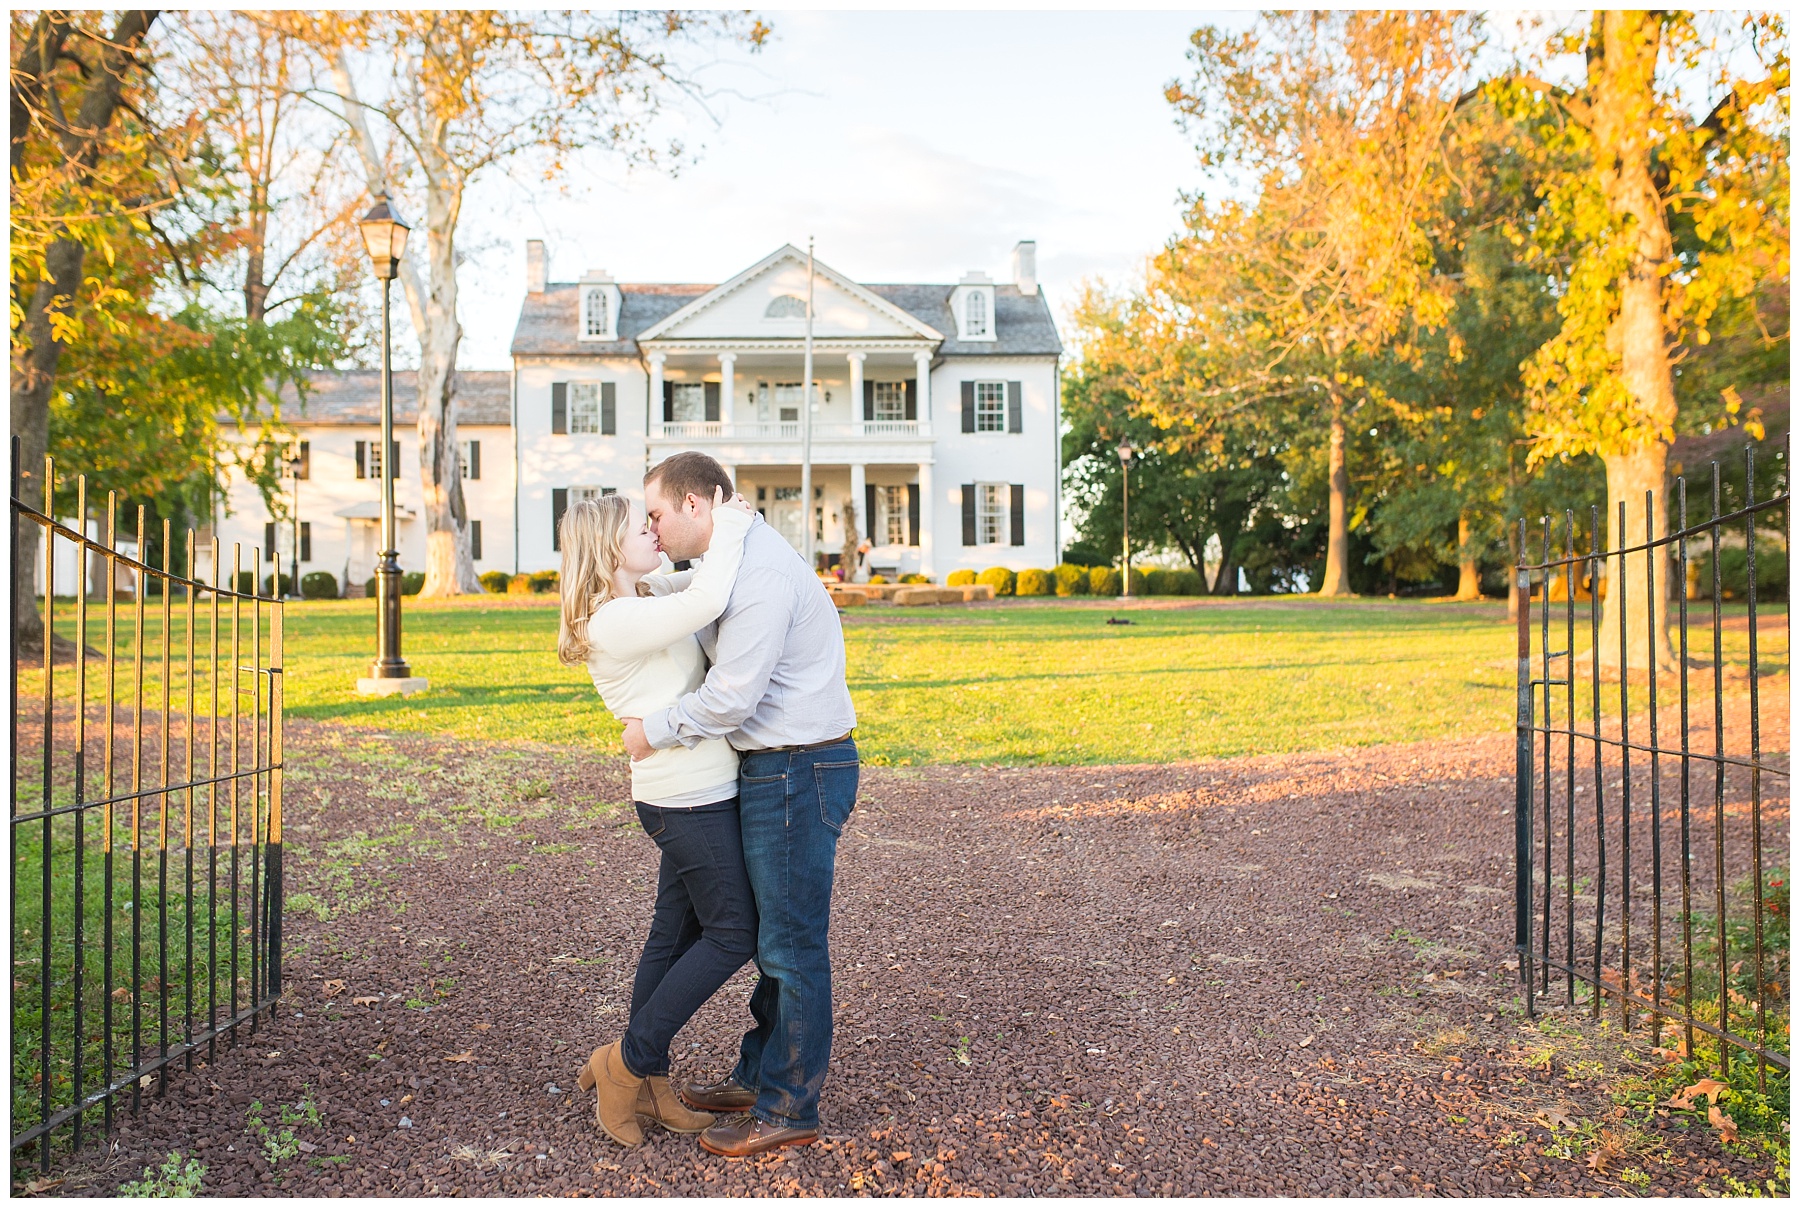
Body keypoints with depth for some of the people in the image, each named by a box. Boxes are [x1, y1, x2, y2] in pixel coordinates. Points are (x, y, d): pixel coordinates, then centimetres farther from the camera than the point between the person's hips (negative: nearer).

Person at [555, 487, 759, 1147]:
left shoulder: (646, 598, 11)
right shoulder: (614, 622, -19)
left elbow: (699, 580, 25)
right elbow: (707, 600, -32)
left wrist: (734, 527, 5)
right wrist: (729, 526, -16)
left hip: (688, 795, 9)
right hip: (690, 797, -9)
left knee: (677, 933, 14)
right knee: (733, 934, 0)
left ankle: (646, 1085, 25)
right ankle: (627, 1060, 11)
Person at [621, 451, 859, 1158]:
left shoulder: (761, 574, -19)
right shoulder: (739, 562, 15)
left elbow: (732, 697, -21)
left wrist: (653, 731, -7)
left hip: (797, 774, -11)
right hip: (775, 771, 11)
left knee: (792, 945, 0)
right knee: (775, 937, 19)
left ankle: (788, 1111, 12)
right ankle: (758, 1079, 32)